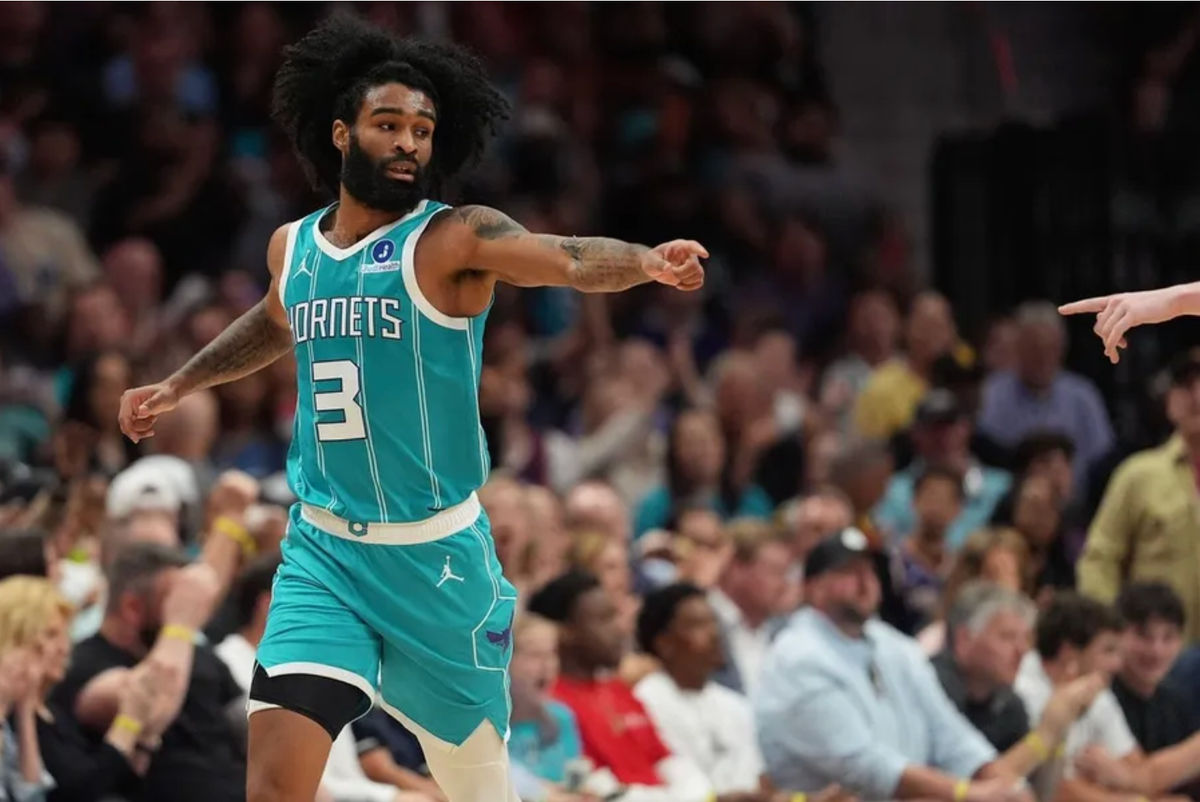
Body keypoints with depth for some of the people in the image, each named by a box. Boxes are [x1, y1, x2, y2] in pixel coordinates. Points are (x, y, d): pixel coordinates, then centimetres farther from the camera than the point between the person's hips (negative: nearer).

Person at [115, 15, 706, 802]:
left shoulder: (454, 239, -12)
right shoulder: (292, 247, 4)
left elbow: (568, 258, -32)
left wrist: (645, 261, -50)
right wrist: (177, 386, 30)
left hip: (436, 555, -3)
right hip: (322, 553, 3)